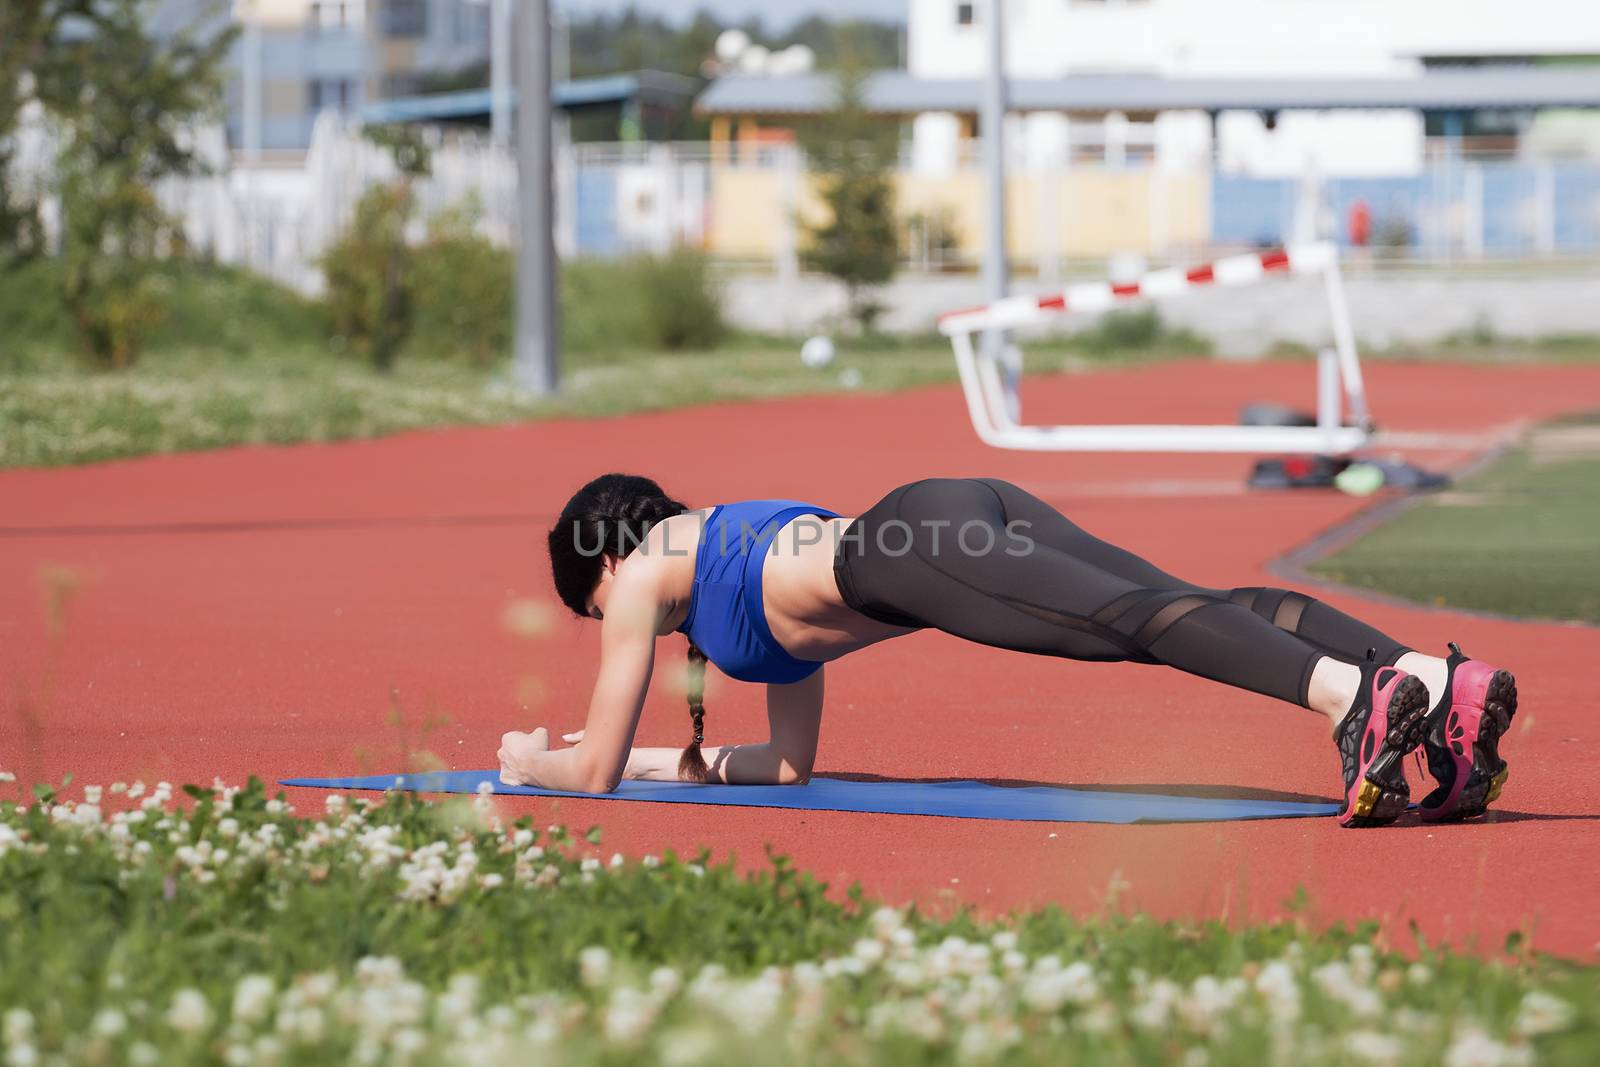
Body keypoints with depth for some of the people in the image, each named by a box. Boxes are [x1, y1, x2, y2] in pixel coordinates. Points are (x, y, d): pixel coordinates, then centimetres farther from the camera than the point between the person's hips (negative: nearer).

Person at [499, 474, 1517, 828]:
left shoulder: (642, 573, 26)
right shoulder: (760, 565, 46)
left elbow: (594, 771, 28)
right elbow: (792, 762, 52)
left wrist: (533, 761, 48)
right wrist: (682, 759, 59)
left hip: (911, 543, -7)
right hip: (981, 510, 7)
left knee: (1132, 620, -30)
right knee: (1200, 607, -14)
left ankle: (1349, 693, -54)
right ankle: (1439, 679, -35)